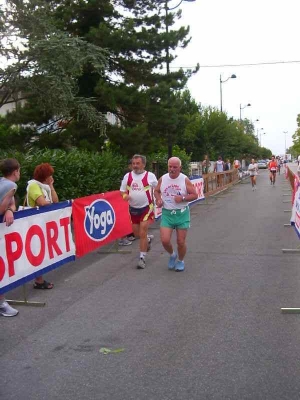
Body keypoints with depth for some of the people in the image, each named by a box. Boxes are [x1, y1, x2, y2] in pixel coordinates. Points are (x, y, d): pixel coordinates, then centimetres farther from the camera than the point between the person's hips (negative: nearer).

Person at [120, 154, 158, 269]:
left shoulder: (150, 176, -6)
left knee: (142, 233, -9)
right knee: (136, 233, 15)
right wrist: (125, 196, -13)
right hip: (133, 209, 4)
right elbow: (122, 190, 9)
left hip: (146, 208, -4)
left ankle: (142, 258, 3)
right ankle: (147, 240, 49)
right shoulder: (127, 176, 2)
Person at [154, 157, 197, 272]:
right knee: (165, 240, -9)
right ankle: (172, 255, 24)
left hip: (182, 213, -1)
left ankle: (180, 261, 31)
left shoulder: (185, 180, -7)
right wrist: (158, 199, -5)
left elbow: (194, 195, -4)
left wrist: (182, 198, -20)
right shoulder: (162, 179, 0)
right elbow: (156, 191, 16)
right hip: (167, 213, 2)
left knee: (181, 242, 4)